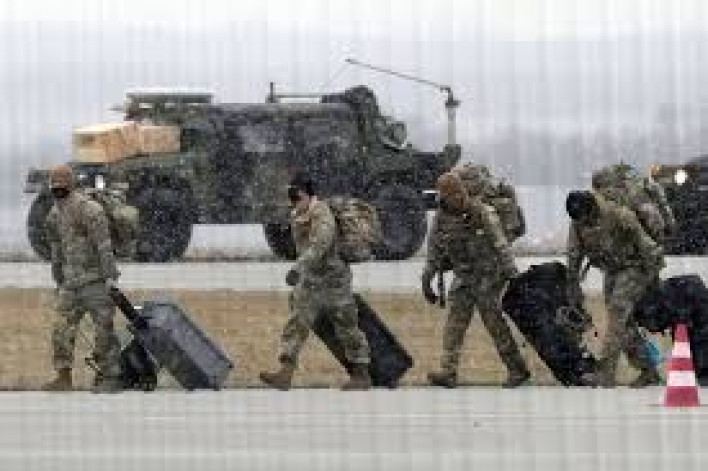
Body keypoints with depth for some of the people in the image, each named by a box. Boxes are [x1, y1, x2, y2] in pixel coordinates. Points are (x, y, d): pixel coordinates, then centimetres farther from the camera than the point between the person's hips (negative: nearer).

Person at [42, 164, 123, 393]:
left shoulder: (89, 209, -15)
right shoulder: (54, 215, 10)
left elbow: (104, 245, -18)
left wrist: (110, 277, -21)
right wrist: (59, 282, 24)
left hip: (96, 279, -7)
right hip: (72, 280, 7)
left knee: (103, 328, -4)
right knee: (62, 327, 0)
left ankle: (110, 378, 2)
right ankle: (63, 378, 3)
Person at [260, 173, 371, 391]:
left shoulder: (322, 216, -21)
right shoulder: (297, 218, 5)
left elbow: (319, 246, -37)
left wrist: (299, 267, -48)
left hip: (333, 280, -7)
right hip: (310, 281, 7)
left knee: (347, 328, 5)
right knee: (296, 325, -6)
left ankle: (362, 375, 18)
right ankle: (285, 373, -13)